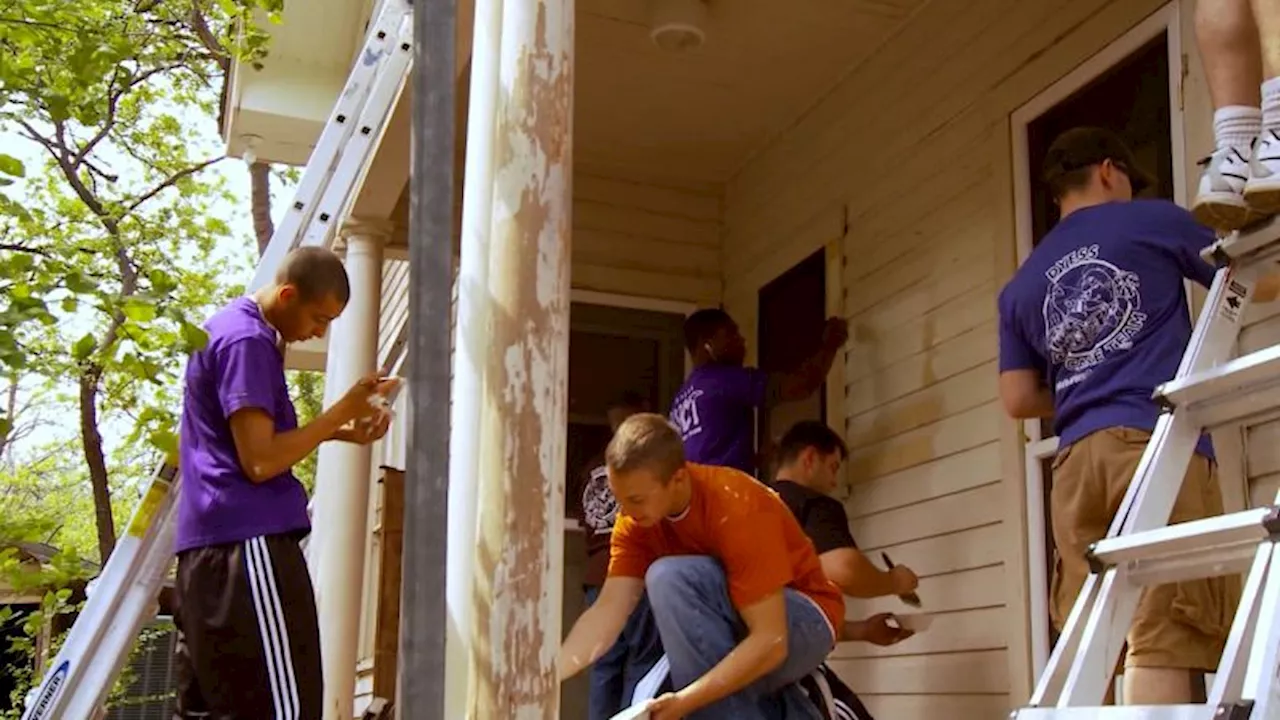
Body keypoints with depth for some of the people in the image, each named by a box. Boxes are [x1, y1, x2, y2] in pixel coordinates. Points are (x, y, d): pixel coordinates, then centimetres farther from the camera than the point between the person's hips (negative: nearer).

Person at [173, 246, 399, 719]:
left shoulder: (228, 327, 20)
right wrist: (341, 412, -10)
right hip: (247, 543, -11)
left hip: (209, 546, 11)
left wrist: (336, 431, 13)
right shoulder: (248, 341, -11)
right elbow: (260, 460, -18)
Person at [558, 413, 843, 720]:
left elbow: (771, 642, -33)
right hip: (738, 628, 7)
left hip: (804, 623, -7)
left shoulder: (738, 508, -30)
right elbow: (607, 611, -16)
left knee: (670, 578, -29)